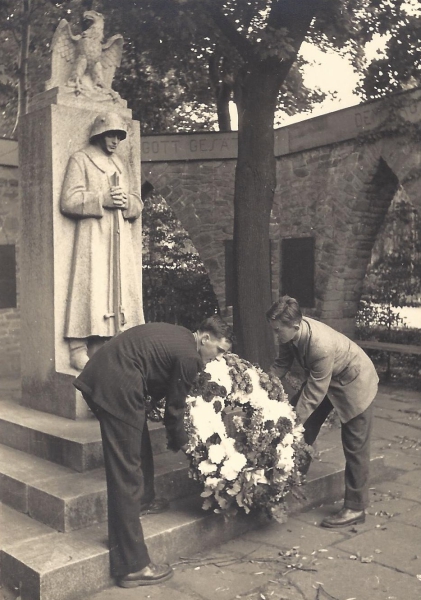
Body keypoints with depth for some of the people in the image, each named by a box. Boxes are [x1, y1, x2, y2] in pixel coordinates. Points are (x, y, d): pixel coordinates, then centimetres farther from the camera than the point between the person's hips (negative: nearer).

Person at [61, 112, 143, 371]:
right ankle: (78, 351, -11)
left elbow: (138, 204, 18)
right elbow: (69, 201, -6)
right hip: (93, 237, -6)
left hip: (121, 240, 6)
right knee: (91, 290, -13)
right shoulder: (80, 160, 6)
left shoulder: (121, 165, 24)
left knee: (120, 290, 1)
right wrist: (103, 199, -15)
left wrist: (126, 201, -5)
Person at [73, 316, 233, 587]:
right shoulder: (189, 356, -11)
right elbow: (174, 408, -1)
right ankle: (132, 565, 1)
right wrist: (181, 442, 18)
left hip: (101, 374, 10)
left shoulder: (180, 337, 17)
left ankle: (143, 500, 49)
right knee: (126, 473, -6)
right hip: (116, 387, -10)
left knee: (140, 442, 27)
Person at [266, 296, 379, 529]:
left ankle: (355, 509, 12)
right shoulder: (291, 333, -19)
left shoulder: (321, 345, -40)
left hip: (354, 382, -8)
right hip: (321, 377, 8)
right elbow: (281, 364, -3)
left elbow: (314, 392, -32)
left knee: (355, 448, 1)